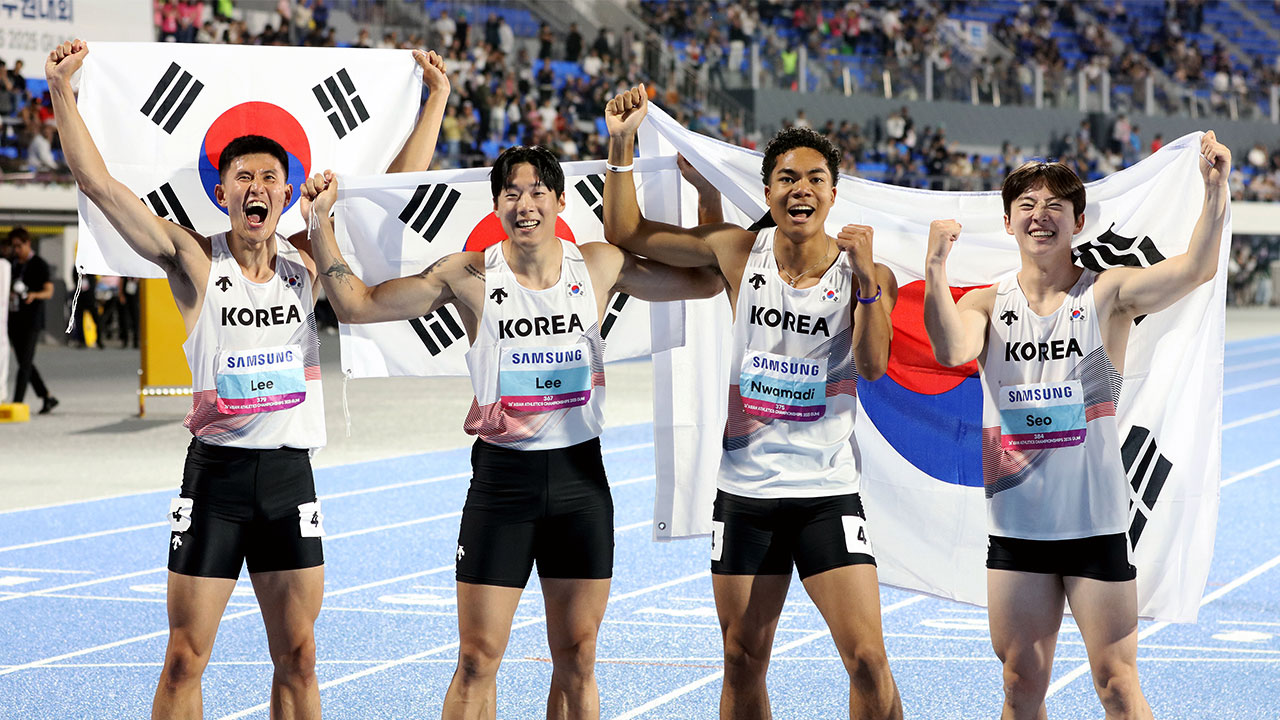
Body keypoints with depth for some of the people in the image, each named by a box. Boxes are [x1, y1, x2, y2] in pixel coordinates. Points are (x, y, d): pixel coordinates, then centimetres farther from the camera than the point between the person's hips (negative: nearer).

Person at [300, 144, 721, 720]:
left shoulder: (600, 266, 2)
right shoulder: (470, 276, -3)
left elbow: (709, 280, 12)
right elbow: (355, 305, -1)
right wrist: (320, 223, -9)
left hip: (580, 478, 2)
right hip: (502, 476, -2)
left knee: (576, 659, 7)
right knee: (477, 659, -3)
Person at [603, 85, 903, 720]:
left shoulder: (864, 274, -5)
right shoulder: (738, 251, 2)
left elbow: (873, 365, -19)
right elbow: (626, 233, 8)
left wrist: (865, 276, -29)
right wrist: (621, 145, -3)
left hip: (827, 494, -2)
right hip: (745, 492, 2)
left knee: (867, 659, -9)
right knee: (743, 662, 10)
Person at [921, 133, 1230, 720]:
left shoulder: (1109, 293, -1)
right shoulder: (988, 304, 5)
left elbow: (1194, 270, -17)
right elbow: (952, 349, -16)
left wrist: (1215, 191, -31)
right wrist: (935, 268, -29)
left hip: (1096, 523, -2)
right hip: (1015, 526, 2)